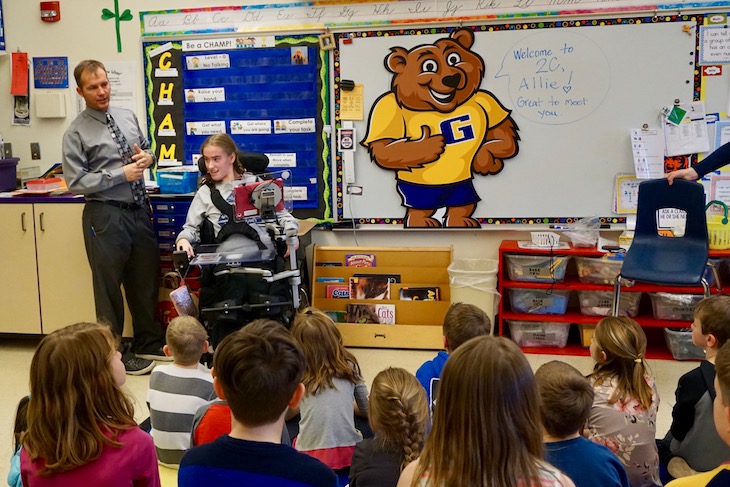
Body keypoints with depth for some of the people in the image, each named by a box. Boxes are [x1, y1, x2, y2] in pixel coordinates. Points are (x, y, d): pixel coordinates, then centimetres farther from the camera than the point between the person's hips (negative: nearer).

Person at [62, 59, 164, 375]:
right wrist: (122, 174, -17)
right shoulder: (76, 133, -9)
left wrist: (147, 158, -4)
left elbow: (148, 149, 20)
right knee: (109, 286, 6)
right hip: (105, 215, -5)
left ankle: (148, 343, 34)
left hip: (139, 209, 6)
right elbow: (76, 182, -14)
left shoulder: (128, 117, 7)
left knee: (146, 280, 16)